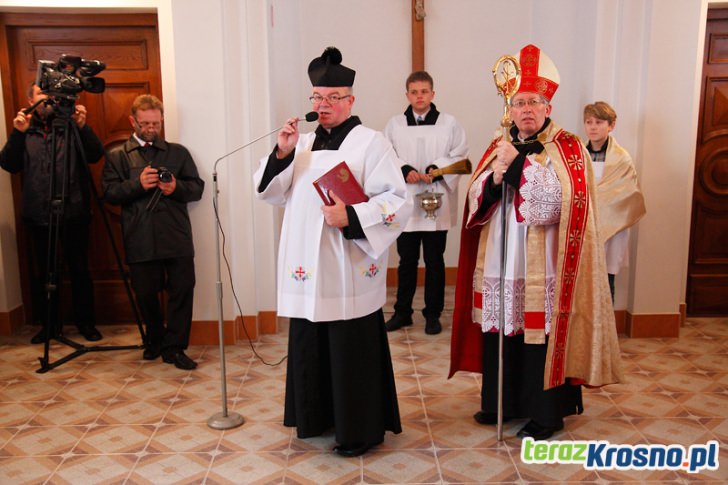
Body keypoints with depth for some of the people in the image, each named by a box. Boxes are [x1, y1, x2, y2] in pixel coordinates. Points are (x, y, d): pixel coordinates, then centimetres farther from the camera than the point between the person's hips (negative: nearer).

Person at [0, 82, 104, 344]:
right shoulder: (25, 130, 9)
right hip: (38, 214, 2)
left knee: (79, 269, 6)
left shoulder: (71, 126, 4)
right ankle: (49, 324, 22)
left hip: (74, 212, -2)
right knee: (42, 271, 9)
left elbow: (95, 155, -9)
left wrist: (83, 127, -24)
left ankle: (85, 322, 18)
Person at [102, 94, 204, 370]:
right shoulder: (117, 156, 11)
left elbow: (197, 188, 10)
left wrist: (177, 187, -10)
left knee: (182, 289, -3)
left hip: (177, 237, 0)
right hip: (140, 240, 0)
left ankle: (174, 347, 9)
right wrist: (137, 184, -15)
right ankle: (156, 340, 29)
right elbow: (109, 193, 1)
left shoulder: (178, 152, 14)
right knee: (145, 293, 8)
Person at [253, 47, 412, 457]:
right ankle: (320, 416, 34)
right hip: (307, 269, 7)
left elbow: (398, 201, -13)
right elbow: (272, 193, 11)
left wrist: (351, 218, -23)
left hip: (348, 271, -6)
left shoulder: (371, 142, -6)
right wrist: (282, 154, -4)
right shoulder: (303, 144, 14)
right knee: (310, 347, 16)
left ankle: (361, 430, 18)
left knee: (352, 352, 2)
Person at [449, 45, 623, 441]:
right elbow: (476, 199, 6)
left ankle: (546, 412, 17)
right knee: (500, 331, 11)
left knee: (540, 334, 0)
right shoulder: (500, 147, 12)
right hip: (500, 260, 5)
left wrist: (517, 162, -17)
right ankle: (503, 401, 28)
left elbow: (558, 201, -17)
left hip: (542, 265, -5)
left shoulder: (567, 149, -2)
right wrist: (496, 175, -13)